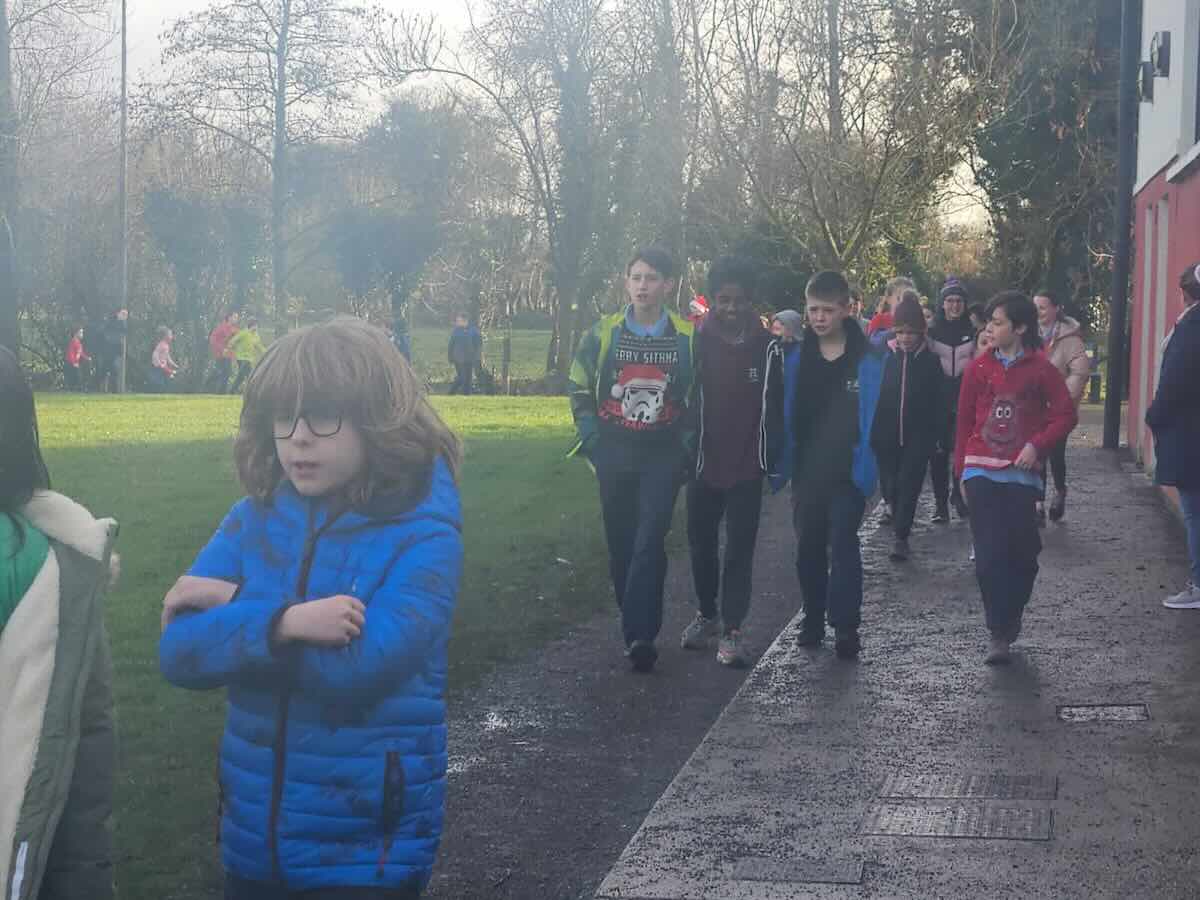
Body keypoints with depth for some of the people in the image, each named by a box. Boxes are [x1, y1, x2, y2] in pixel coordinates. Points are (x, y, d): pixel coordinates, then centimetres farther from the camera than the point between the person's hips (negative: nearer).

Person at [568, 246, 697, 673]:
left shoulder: (688, 338, 0)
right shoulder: (603, 334, 3)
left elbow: (699, 398, 7)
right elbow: (580, 391, 9)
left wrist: (687, 449, -2)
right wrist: (593, 441, 0)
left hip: (663, 454, -2)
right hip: (614, 454, 2)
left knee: (649, 541, -13)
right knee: (620, 542, 8)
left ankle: (641, 634, -15)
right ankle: (635, 626, 22)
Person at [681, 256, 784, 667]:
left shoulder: (767, 346, -3)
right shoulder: (696, 341, -2)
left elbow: (775, 406, 2)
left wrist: (774, 460, -2)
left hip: (747, 468, -1)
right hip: (703, 464, 2)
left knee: (739, 551, -1)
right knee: (701, 545, 12)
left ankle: (731, 630, 3)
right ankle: (707, 614, 30)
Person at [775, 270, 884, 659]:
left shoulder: (866, 361, -7)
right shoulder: (797, 360, 2)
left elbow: (872, 419, -8)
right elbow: (787, 416, 5)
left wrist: (866, 470, -15)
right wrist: (783, 466, -1)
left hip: (847, 473, -4)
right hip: (806, 471, 4)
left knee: (843, 545, -6)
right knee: (808, 547, 11)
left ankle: (846, 626, -2)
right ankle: (813, 620, 23)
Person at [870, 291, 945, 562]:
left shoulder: (930, 362, -1)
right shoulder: (886, 359, 0)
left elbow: (937, 400, 2)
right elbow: (874, 396, 1)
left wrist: (936, 435, -3)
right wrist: (873, 433, -3)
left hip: (918, 435, -2)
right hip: (887, 434, 2)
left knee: (908, 485, -6)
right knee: (890, 484, 6)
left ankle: (901, 537, -4)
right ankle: (899, 524, 32)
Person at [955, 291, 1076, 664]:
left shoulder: (1040, 369, -2)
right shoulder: (979, 368, 3)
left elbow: (1066, 414, 1)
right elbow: (964, 421, 9)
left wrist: (1038, 445, -11)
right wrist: (961, 471, 11)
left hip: (1022, 475, -1)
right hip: (982, 473, 1)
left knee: (1022, 553, 4)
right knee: (989, 555, -5)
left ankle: (1010, 618, 24)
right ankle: (999, 633, -2)